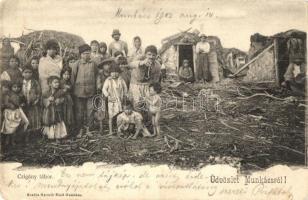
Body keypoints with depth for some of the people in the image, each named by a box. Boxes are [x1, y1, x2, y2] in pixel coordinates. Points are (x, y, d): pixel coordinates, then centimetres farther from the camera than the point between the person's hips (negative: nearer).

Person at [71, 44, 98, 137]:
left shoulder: (93, 64, 3)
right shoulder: (76, 64, -6)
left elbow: (96, 76, 12)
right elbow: (72, 78, -1)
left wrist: (95, 89, 10)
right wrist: (73, 89, 0)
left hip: (91, 92, 3)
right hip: (79, 92, -2)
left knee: (90, 110, 7)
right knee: (79, 111, 5)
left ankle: (87, 128, 22)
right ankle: (80, 130, 16)